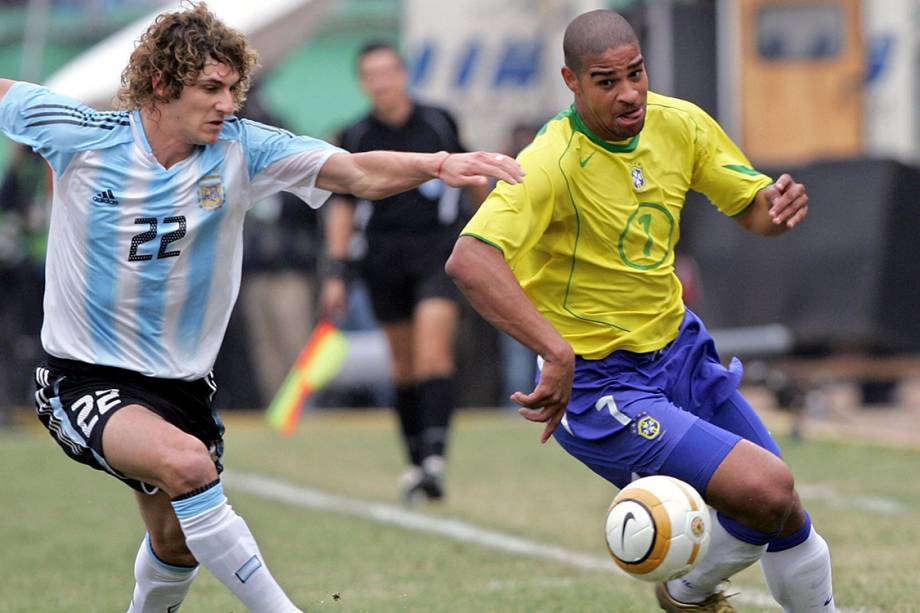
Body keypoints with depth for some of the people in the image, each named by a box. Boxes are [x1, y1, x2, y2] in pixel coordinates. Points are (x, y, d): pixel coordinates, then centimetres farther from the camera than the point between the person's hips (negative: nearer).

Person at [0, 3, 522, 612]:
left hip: (182, 380, 5)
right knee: (186, 462, -32)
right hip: (84, 378, -5)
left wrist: (438, 164, -40)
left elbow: (359, 173, -24)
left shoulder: (241, 148, -11)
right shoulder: (78, 134, -14)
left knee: (176, 543, 17)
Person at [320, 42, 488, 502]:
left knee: (433, 350, -18)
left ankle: (434, 458, -24)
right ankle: (416, 462, 17)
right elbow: (343, 206, 7)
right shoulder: (355, 137, 1)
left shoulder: (438, 123, 0)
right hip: (385, 254, 2)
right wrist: (336, 274, 2)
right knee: (403, 363, 6)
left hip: (438, 248, -2)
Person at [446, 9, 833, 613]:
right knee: (767, 488, -19)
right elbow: (470, 259, -39)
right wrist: (558, 350, -47)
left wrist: (778, 204, -16)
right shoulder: (552, 162, -25)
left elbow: (752, 207, 8)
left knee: (785, 517, 10)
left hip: (678, 348, 7)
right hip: (595, 383, -7)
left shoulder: (678, 122, -4)